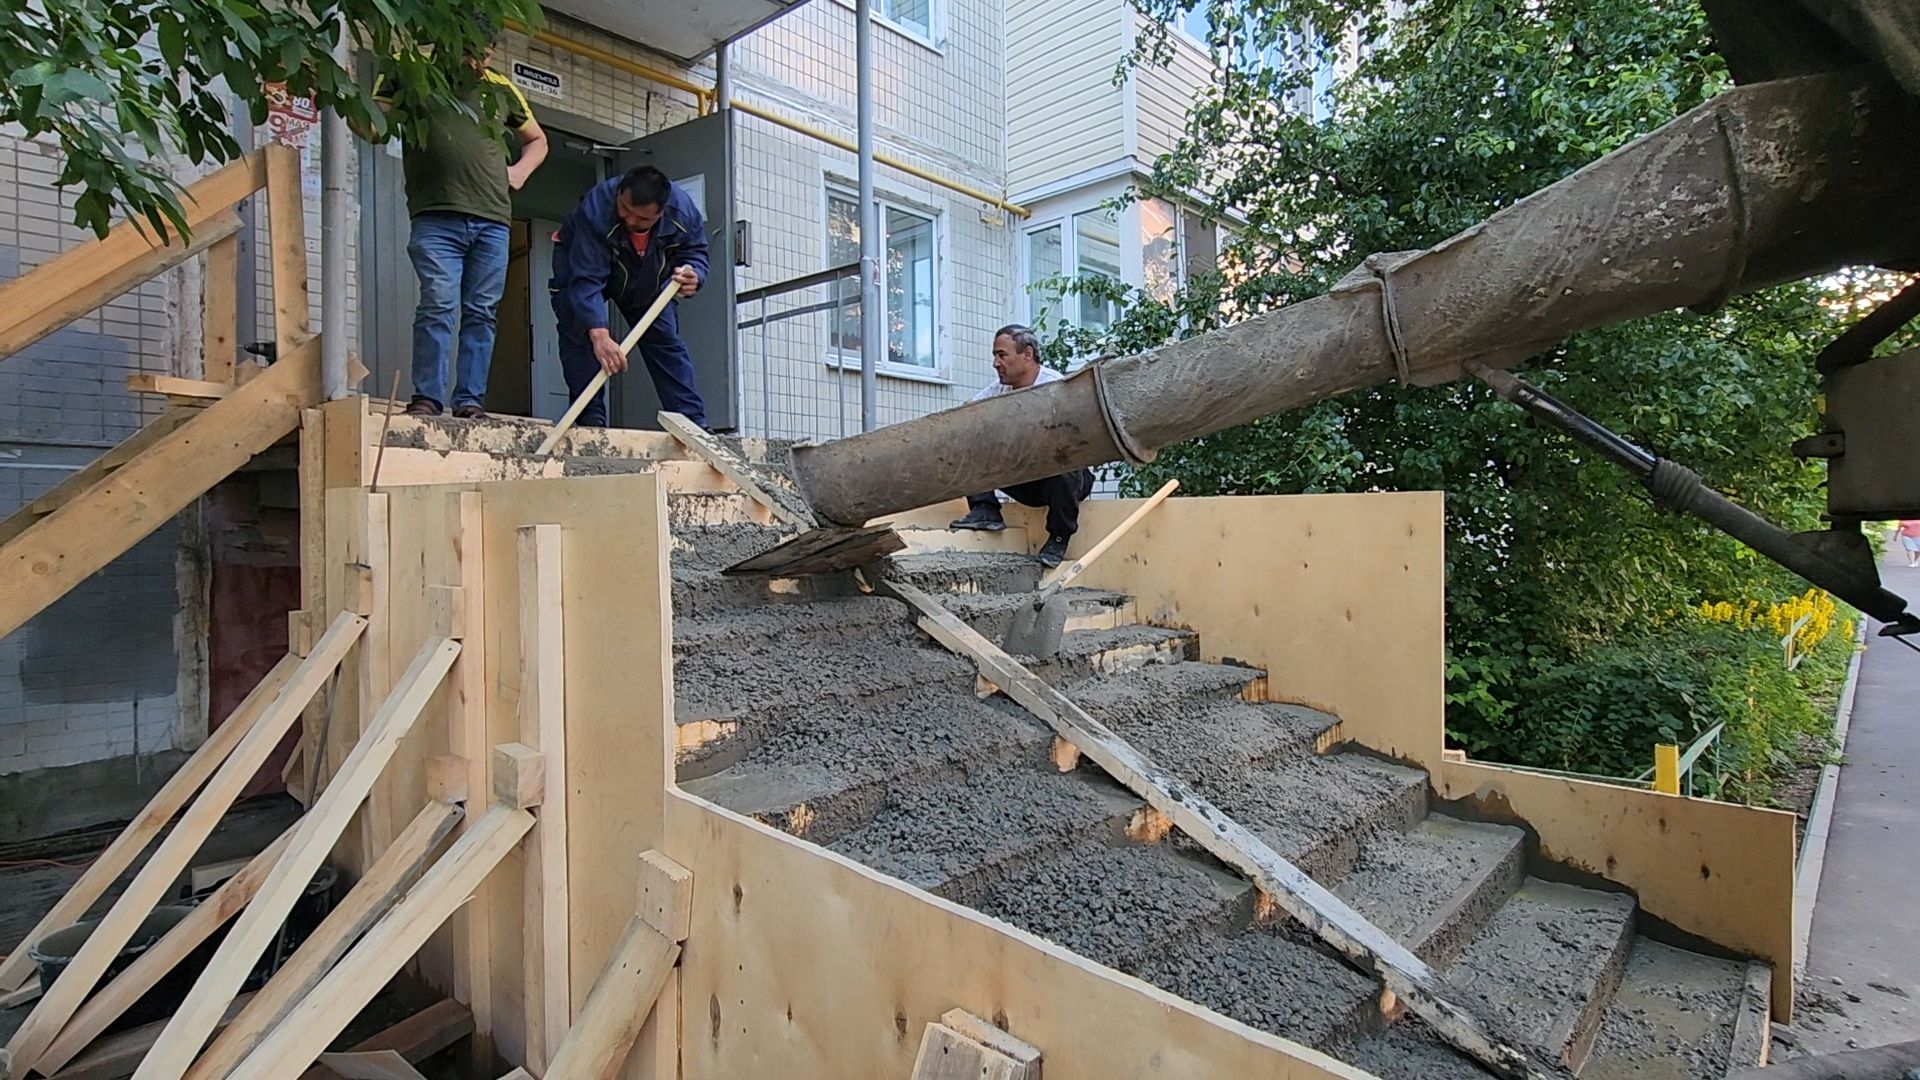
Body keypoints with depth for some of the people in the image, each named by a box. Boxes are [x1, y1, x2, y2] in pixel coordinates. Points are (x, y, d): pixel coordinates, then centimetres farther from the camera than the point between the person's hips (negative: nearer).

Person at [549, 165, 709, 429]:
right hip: (580, 260, -3)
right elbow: (586, 280, -47)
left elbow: (695, 251, -16)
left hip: (648, 280, 3)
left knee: (666, 341, -1)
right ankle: (591, 421, -17)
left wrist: (693, 275, -42)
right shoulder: (596, 210, -42)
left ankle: (693, 423, 2)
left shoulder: (683, 210, -32)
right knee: (579, 332, -22)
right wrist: (599, 335, -61)